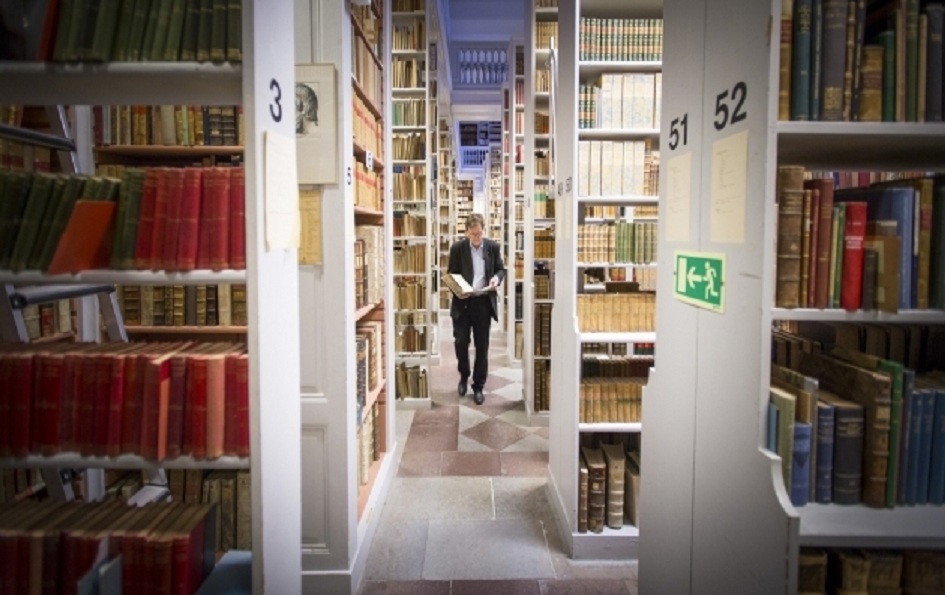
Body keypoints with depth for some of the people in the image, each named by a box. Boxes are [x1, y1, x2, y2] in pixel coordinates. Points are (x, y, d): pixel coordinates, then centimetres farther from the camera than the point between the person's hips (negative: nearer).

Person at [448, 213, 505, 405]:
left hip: (484, 302, 1)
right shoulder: (457, 248, -1)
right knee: (460, 342, -3)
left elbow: (500, 269, 12)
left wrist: (497, 278, -11)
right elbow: (451, 274, 2)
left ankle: (478, 386, 17)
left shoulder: (493, 247, 3)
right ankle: (464, 376, 26)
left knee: (482, 346, 5)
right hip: (462, 302, -1)